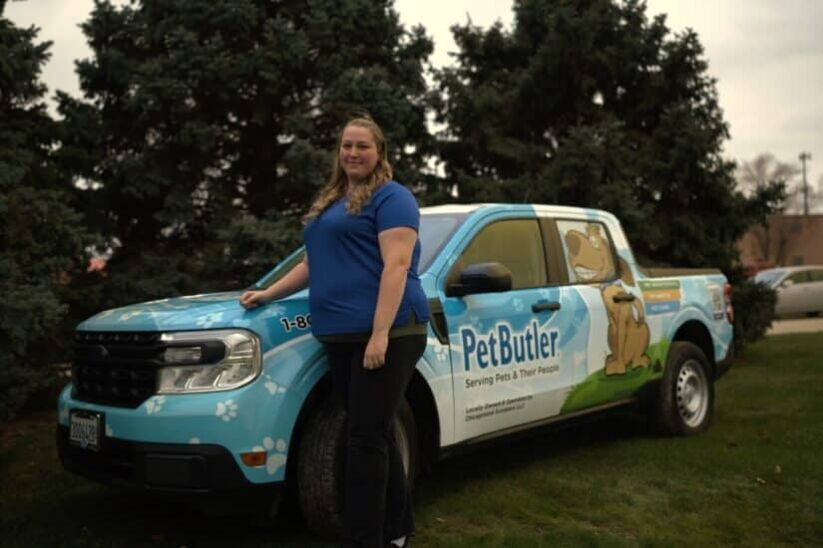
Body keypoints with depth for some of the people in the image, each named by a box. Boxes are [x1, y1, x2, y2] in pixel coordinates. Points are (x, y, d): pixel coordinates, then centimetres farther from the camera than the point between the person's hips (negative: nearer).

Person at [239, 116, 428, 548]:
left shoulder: (391, 197, -3)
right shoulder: (330, 202, 23)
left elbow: (397, 266, -14)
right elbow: (314, 262, 31)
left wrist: (381, 332, -22)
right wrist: (268, 293, 25)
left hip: (385, 335, -8)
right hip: (342, 337, 8)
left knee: (365, 439, -7)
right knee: (375, 436, 12)